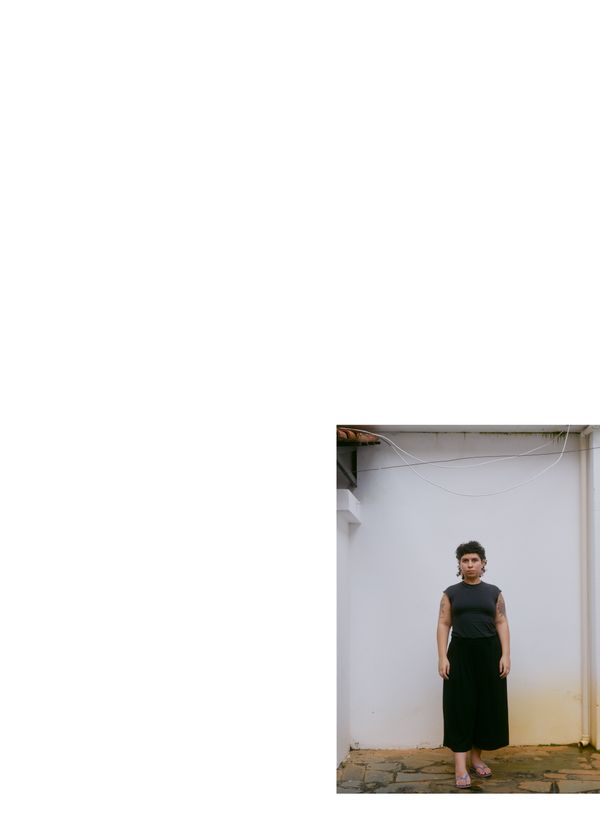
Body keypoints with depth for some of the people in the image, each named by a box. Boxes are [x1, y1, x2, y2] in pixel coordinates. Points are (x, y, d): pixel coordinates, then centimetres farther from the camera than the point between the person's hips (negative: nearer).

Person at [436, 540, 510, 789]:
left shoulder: (493, 592, 7)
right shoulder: (451, 593, 5)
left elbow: (502, 624, 4)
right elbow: (443, 625, 2)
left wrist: (506, 655, -6)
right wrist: (442, 657, -7)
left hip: (489, 652, 2)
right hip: (460, 653, -1)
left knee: (487, 705, 5)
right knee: (460, 706, -4)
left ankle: (476, 757, 19)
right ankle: (460, 766, -6)